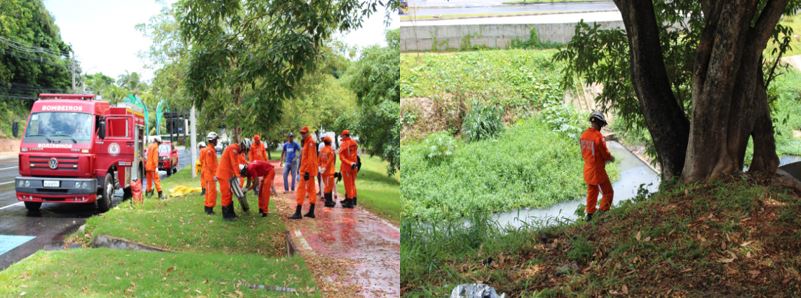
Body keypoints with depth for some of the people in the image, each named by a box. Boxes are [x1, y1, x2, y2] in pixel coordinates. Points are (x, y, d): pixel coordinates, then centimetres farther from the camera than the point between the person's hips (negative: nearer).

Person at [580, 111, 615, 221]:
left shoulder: (583, 135, 1)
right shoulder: (598, 136, -21)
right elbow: (605, 153, -16)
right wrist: (611, 158, 7)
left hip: (587, 169, 7)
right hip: (598, 169, -7)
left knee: (592, 192, 21)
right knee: (608, 192, 6)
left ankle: (589, 214, 27)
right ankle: (603, 212, 4)